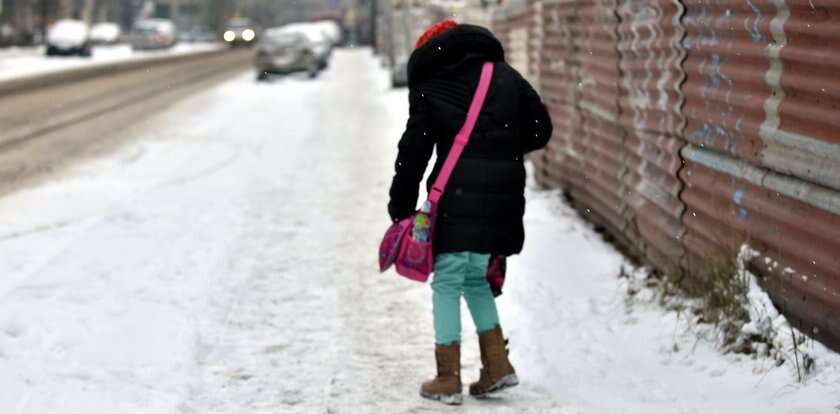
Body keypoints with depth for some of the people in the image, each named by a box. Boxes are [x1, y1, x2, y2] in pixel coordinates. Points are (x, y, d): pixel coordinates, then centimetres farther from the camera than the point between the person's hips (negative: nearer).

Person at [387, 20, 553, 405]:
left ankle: (448, 380, 6)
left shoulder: (427, 85, 5)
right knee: (475, 278, 19)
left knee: (447, 281, 5)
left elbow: (413, 153, 2)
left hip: (459, 199, -4)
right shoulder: (504, 74, 13)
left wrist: (401, 208, 9)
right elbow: (540, 129, 11)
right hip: (504, 197, 4)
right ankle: (497, 366, 16)